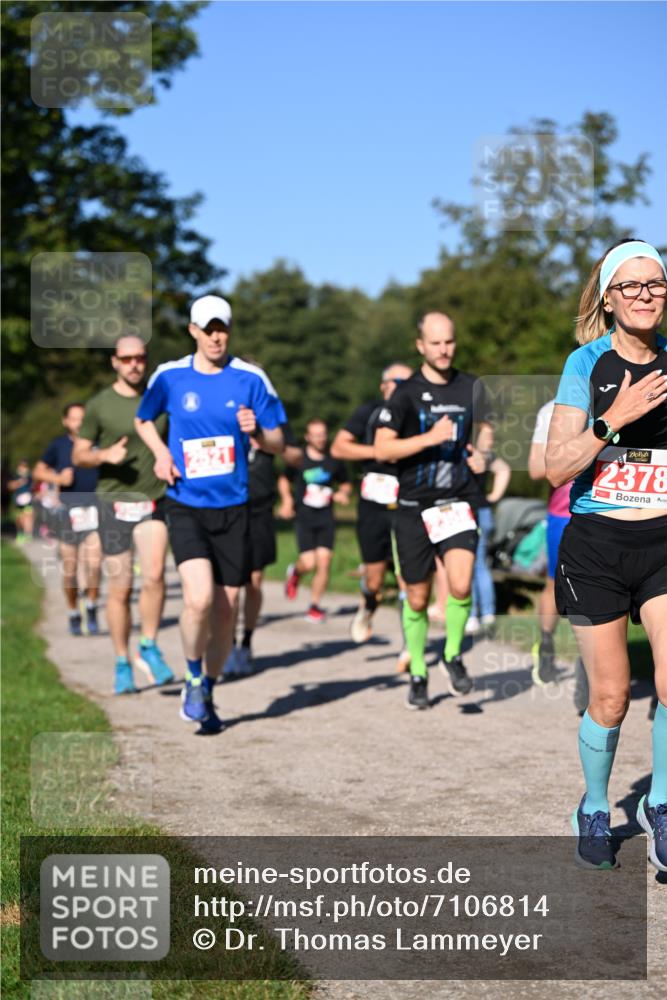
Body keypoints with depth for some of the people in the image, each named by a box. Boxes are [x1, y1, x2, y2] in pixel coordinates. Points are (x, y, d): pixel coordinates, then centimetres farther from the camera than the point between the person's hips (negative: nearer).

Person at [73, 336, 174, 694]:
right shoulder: (99, 405, 0)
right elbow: (78, 455, 3)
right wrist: (105, 455, -16)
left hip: (153, 502, 1)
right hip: (114, 502, -1)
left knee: (154, 574, -20)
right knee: (120, 588, 2)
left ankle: (149, 648, -2)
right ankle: (122, 665, 16)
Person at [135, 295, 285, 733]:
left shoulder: (251, 379, -1)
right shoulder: (170, 376, 1)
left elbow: (278, 445, 3)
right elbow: (143, 419, 19)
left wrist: (257, 432, -19)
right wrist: (161, 453, 1)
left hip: (233, 508, 1)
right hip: (186, 506, -1)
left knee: (226, 609, 5)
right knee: (200, 598, -20)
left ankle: (208, 693, 26)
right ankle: (193, 680, 6)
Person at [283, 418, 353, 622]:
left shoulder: (334, 460, 5)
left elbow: (346, 484, 20)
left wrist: (343, 494, -1)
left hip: (326, 517, 2)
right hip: (304, 517, -2)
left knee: (324, 562, -7)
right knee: (309, 563, -11)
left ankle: (314, 605, 8)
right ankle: (295, 571, 27)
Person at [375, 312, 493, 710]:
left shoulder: (471, 387, 6)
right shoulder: (406, 393, -3)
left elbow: (486, 428, 24)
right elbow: (382, 449, -9)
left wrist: (482, 453, 3)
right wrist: (429, 438, -20)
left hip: (459, 502, 1)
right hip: (415, 508, -1)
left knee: (461, 585, -19)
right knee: (418, 598, 7)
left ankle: (453, 655, 7)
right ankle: (418, 674, 26)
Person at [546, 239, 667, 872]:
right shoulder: (587, 364, -4)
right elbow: (557, 468, -11)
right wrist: (614, 419, -21)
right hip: (597, 544, -2)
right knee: (610, 698, 3)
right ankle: (594, 810, 30)